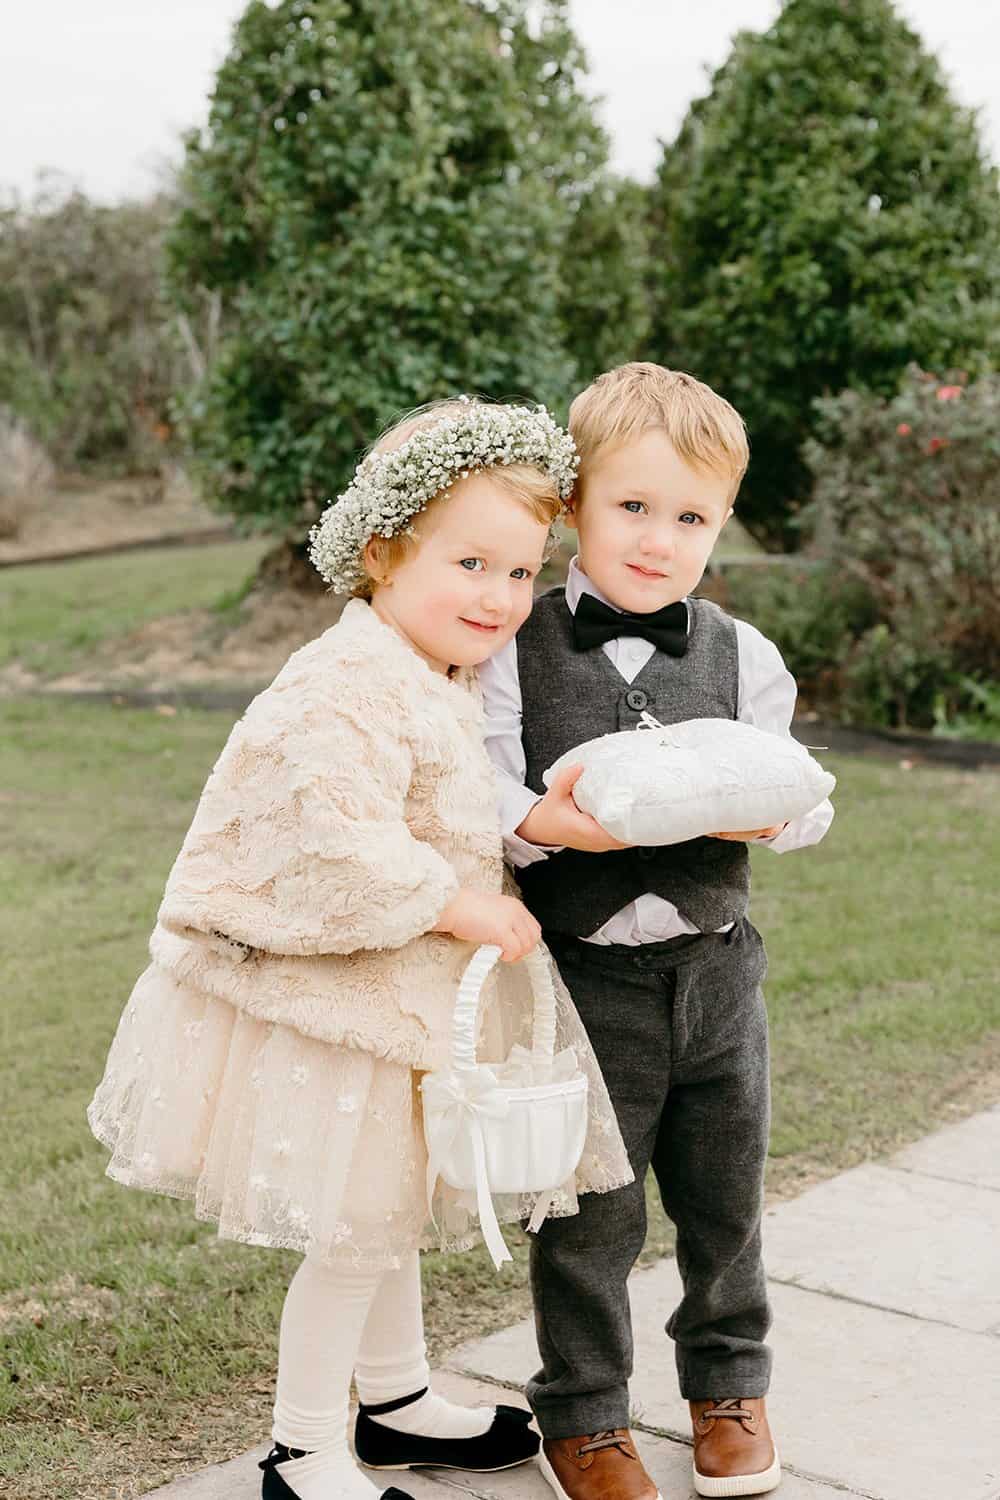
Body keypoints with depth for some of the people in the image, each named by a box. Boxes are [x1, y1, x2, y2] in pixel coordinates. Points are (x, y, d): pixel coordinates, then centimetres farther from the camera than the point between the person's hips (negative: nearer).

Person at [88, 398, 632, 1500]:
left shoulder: (454, 683, 8)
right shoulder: (346, 688, -25)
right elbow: (339, 843, -33)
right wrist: (459, 904, -25)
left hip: (407, 994, 10)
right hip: (327, 1005, -10)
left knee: (391, 1209, 23)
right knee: (354, 1234, 1)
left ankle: (396, 1403, 42)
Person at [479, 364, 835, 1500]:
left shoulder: (741, 657, 1)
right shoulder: (515, 652, -7)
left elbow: (801, 800, 5)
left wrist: (766, 810, -16)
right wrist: (537, 821, -28)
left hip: (715, 968, 3)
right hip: (584, 977, -3)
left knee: (725, 1200, 18)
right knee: (590, 1216, 8)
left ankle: (728, 1386, 41)